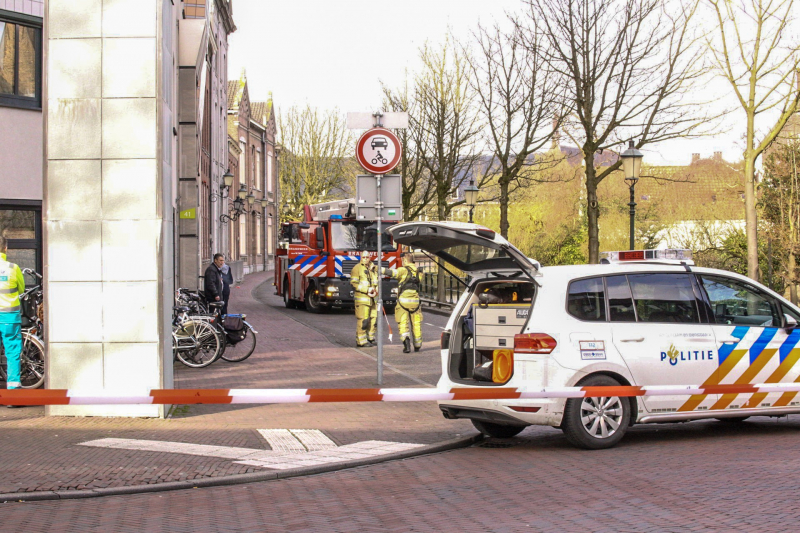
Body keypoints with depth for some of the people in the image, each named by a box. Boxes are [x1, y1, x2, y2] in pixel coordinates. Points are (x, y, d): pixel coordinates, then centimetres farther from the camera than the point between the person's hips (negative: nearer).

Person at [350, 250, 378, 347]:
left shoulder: (374, 268, 15)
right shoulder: (357, 268, -4)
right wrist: (367, 290, -17)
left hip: (373, 298, 6)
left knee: (374, 319, 9)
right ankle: (360, 341, -5)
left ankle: (370, 337, 25)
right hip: (362, 298, -6)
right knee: (362, 320, -9)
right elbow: (354, 283, -11)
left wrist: (375, 291, -1)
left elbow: (378, 282, 20)